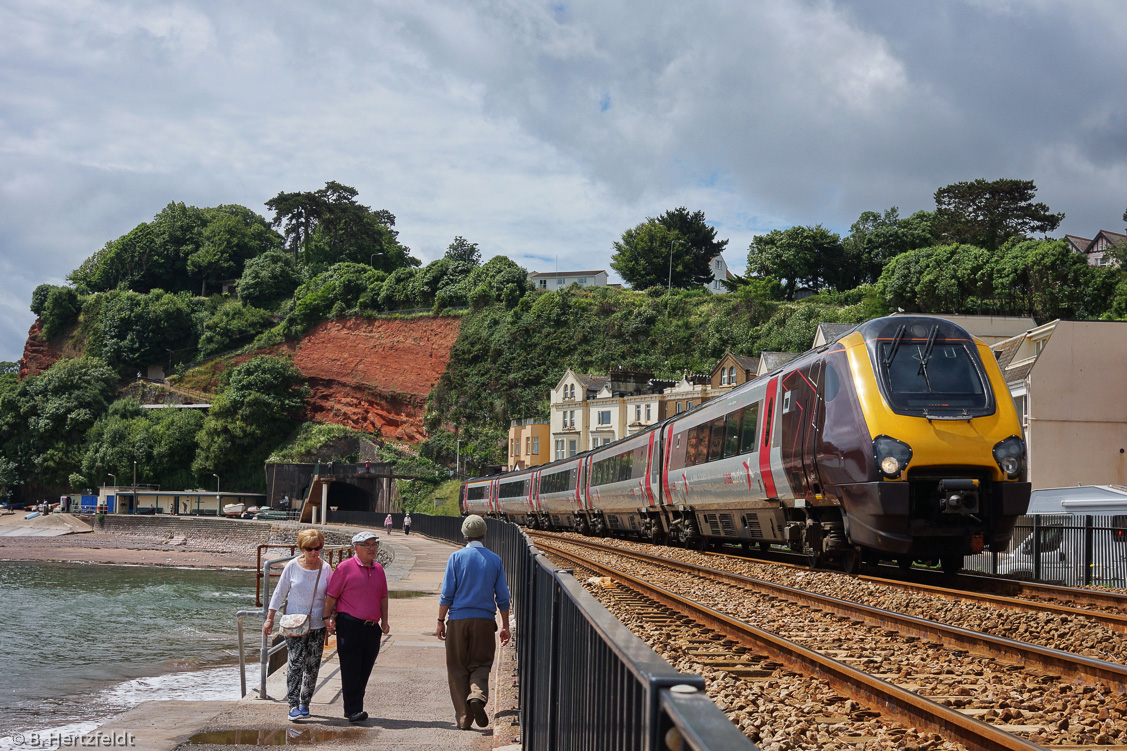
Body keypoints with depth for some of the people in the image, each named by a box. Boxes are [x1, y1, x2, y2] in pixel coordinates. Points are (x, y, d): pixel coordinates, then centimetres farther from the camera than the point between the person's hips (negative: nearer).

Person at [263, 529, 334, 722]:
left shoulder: (326, 569, 3)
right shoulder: (292, 566, -2)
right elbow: (279, 593, 4)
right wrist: (270, 619, 2)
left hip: (317, 626, 2)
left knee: (312, 667, 4)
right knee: (296, 662, -14)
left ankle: (305, 704, 16)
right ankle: (293, 705, -15)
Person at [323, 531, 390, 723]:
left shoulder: (379, 569, 16)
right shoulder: (345, 568, -2)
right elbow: (332, 596, 0)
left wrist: (384, 620, 16)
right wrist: (328, 618, -5)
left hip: (372, 627, 6)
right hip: (350, 625, -6)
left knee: (364, 670, 6)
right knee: (351, 669, -7)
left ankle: (352, 707, 15)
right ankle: (353, 710, -6)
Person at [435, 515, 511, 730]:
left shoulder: (456, 557, -2)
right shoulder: (494, 559, 4)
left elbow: (447, 593, -5)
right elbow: (502, 597, 5)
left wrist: (440, 621, 2)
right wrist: (505, 626, 12)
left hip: (458, 619, -1)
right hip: (484, 621, 1)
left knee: (458, 668, 7)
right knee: (480, 664, 9)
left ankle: (463, 716, 6)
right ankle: (478, 695, -21)